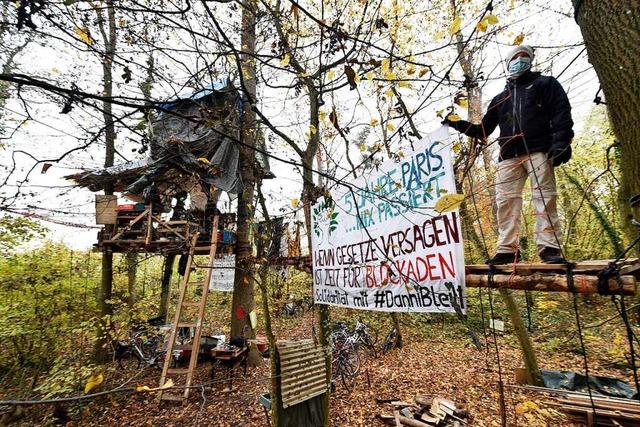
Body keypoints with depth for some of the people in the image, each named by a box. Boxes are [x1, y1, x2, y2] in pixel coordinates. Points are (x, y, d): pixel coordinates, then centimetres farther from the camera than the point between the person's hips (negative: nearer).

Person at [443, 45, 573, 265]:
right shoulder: (500, 99, 29)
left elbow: (562, 112, 4)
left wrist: (561, 141, -12)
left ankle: (550, 248, -10)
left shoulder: (545, 83, 18)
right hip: (509, 155, 3)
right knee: (505, 200, -7)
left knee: (544, 197, -11)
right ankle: (507, 249, -6)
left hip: (539, 150, -3)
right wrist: (457, 124, 15)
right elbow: (482, 130, 27)